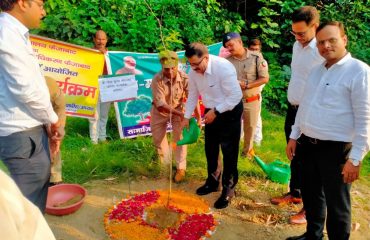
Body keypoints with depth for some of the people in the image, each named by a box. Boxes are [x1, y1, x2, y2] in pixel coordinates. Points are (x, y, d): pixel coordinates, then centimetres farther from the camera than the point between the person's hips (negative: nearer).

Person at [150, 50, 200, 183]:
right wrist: (180, 114, -39)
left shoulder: (184, 78, -24)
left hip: (178, 108, 0)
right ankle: (165, 163, 39)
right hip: (160, 111, 0)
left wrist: (198, 117, -26)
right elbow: (161, 104, -32)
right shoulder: (157, 80, -30)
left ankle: (181, 168, 9)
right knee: (158, 138, 11)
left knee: (180, 137, -8)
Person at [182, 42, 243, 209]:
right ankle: (212, 181, 39)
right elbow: (193, 95, 4)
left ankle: (228, 189, 18)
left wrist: (216, 111, -27)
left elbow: (236, 95, -28)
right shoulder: (193, 71, -10)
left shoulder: (223, 67, -29)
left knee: (229, 152, 0)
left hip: (229, 111, -6)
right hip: (211, 111, 7)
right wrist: (187, 117, 2)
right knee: (210, 148, 17)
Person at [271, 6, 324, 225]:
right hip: (292, 110, 8)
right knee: (295, 156, 20)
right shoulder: (297, 46, 7)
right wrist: (292, 106, 17)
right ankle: (295, 193, 39)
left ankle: (310, 207, 22)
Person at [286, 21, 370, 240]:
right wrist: (294, 136, 15)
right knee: (311, 195, 21)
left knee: (336, 204, 8)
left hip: (335, 149, -7)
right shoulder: (317, 70, 10)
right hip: (309, 144, 7)